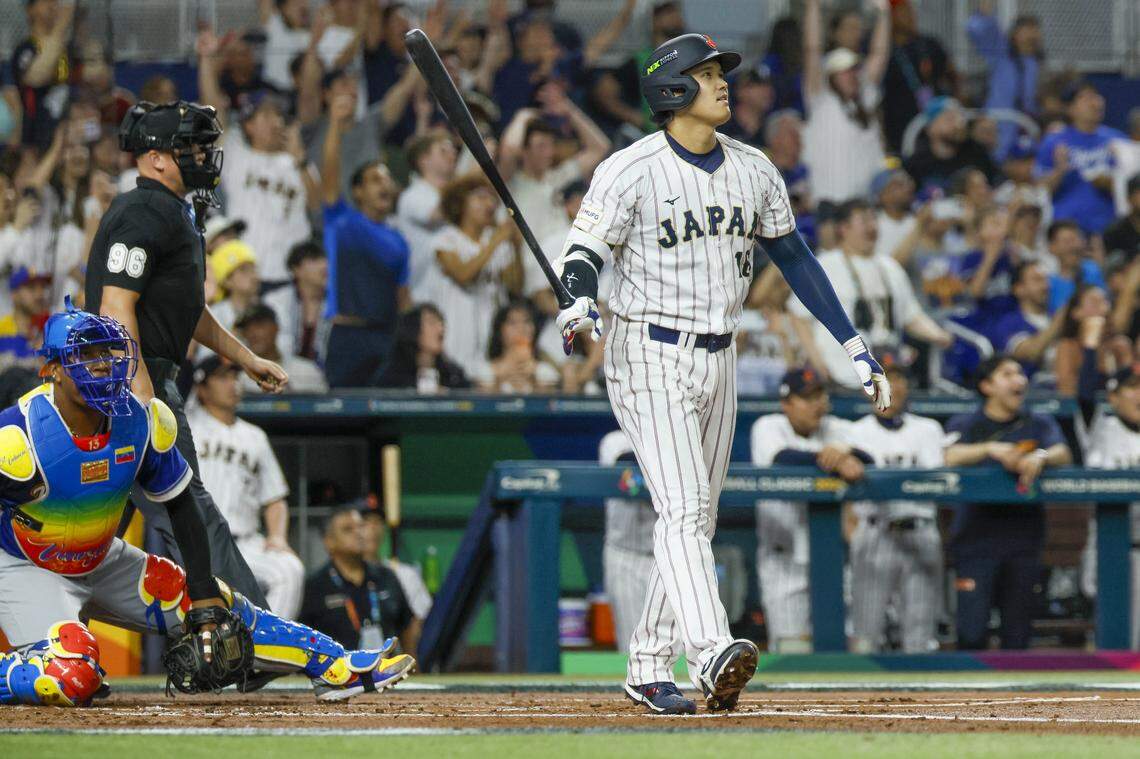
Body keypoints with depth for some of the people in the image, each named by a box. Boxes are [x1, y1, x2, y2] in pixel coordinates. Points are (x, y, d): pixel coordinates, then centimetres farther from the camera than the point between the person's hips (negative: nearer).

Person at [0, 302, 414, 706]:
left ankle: (339, 668, 6)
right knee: (72, 677, -32)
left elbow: (181, 506, -1)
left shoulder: (139, 421, -12)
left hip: (101, 563, 6)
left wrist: (203, 590, -6)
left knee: (220, 610, 0)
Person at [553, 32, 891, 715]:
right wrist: (578, 306, -39)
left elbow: (795, 259, 14)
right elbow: (583, 256, -15)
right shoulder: (630, 172, -11)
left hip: (718, 360, 7)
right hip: (649, 357, -7)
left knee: (697, 519, 9)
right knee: (682, 506, -20)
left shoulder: (754, 171, 7)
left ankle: (649, 669, 18)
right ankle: (711, 653, -35)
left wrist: (855, 347, 10)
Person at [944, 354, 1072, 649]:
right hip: (977, 538, -2)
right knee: (973, 633, -12)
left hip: (1023, 544, 2)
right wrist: (990, 449, -30)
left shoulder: (1039, 425, 13)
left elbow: (1063, 454, -4)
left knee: (1017, 636, 3)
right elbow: (953, 456, -12)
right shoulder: (965, 425, 8)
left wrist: (1041, 456, -27)